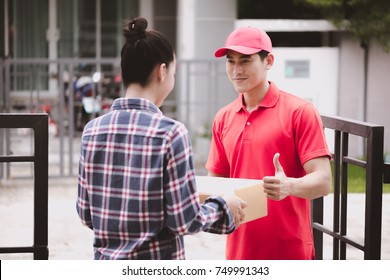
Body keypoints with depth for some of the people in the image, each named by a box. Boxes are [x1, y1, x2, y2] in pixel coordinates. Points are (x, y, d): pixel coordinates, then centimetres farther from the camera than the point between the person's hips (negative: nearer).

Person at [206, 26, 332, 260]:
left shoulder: (300, 112, -6)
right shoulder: (224, 118, 10)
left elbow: (323, 181, -13)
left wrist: (289, 186, -33)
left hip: (289, 252, -5)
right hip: (239, 251, 5)